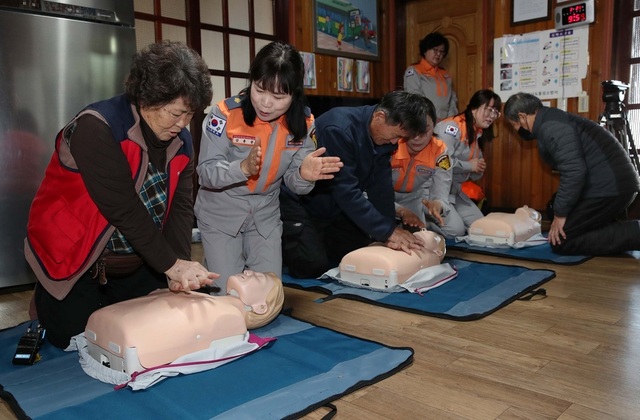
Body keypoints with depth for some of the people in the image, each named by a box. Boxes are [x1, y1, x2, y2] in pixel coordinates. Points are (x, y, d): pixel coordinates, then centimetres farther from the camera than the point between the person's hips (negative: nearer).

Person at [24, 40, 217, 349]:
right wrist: (171, 264, -28)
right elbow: (123, 209, -31)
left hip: (140, 264, 6)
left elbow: (181, 207, -10)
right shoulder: (97, 128, -26)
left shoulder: (180, 140, -4)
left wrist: (181, 268, -24)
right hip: (77, 264, -6)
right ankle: (46, 303, 31)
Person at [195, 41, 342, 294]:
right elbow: (205, 172, -24)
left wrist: (303, 175, -32)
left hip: (266, 214, 4)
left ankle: (240, 257, 40)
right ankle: (213, 258, 32)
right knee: (227, 293, 2)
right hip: (220, 214, -3)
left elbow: (292, 182, -8)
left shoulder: (303, 123, -12)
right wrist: (243, 167, -43)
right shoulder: (225, 114, -25)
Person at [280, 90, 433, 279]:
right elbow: (346, 191, -31)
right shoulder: (339, 129, -30)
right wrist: (387, 231, -29)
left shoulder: (385, 136, -4)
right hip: (299, 202, -8)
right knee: (312, 266, -19)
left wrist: (390, 232, -13)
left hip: (334, 207, 8)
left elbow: (380, 188, -6)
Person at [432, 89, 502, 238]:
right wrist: (469, 166, -19)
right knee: (456, 230, -17)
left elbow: (474, 174, 18)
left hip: (454, 191, 10)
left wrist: (478, 170, -7)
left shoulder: (478, 134, 10)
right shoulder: (451, 127, -20)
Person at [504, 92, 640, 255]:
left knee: (562, 242, -5)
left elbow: (574, 171, -24)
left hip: (608, 187, -10)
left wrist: (560, 214, -15)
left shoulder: (551, 127, -15)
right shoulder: (552, 120, 17)